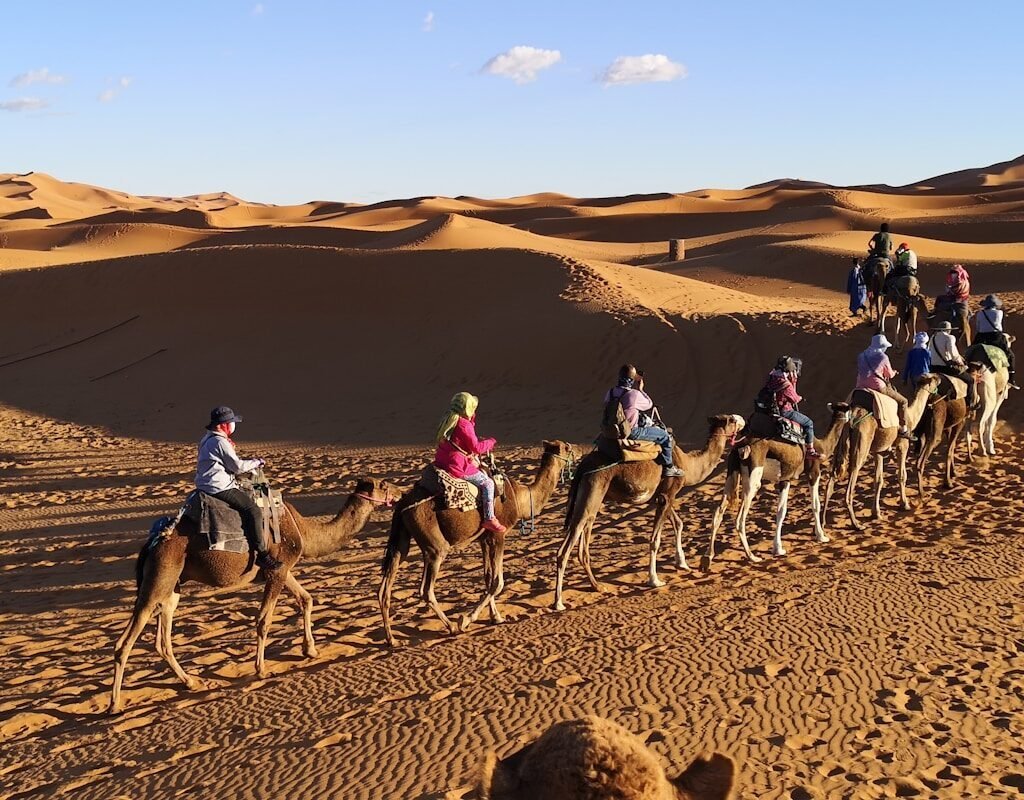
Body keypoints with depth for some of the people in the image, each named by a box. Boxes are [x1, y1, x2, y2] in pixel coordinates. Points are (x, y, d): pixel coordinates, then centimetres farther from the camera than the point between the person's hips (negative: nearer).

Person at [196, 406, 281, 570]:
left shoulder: (207, 439, 16)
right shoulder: (220, 442, -16)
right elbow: (237, 466, -14)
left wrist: (250, 464, 16)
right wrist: (256, 462, 3)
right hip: (219, 487, -11)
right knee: (253, 510, -16)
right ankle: (262, 554, -16)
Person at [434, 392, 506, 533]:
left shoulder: (448, 420, 10)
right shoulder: (464, 425, -18)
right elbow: (476, 447, -16)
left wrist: (472, 418, 17)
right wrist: (491, 442, 2)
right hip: (458, 467, -10)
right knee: (487, 483, -3)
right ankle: (489, 519, -6)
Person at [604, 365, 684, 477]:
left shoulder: (610, 392, -3)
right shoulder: (634, 394, -23)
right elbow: (649, 404, -5)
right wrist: (641, 390, 5)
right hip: (632, 432, -8)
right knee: (665, 436, 5)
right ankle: (668, 467, 15)